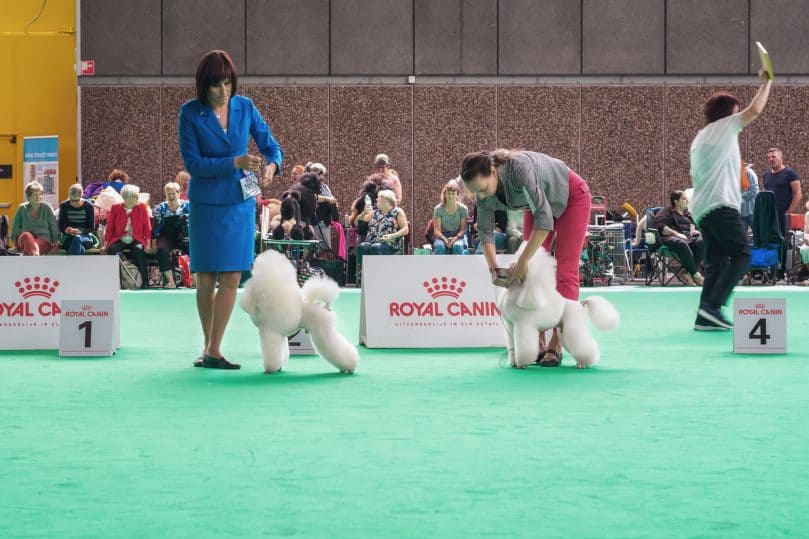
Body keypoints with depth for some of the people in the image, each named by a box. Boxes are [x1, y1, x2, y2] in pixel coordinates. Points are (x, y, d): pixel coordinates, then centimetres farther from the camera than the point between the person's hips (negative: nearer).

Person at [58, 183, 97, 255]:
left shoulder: (88, 207, 2)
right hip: (68, 238, 0)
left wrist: (80, 231, -18)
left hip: (85, 236, 0)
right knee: (80, 249, -35)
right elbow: (60, 226, 8)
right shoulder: (64, 206, 7)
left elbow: (92, 227, 2)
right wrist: (66, 229, -17)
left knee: (77, 239, -39)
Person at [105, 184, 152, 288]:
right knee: (111, 249, -32)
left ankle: (145, 280, -30)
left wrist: (148, 244, -8)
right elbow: (109, 227, 4)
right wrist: (105, 244, -4)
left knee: (139, 249, -34)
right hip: (119, 240, 0)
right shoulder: (115, 208, 4)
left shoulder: (141, 207, 5)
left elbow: (147, 227, 2)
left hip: (136, 240, 0)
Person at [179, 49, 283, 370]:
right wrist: (235, 162, -21)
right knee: (205, 279, 4)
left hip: (239, 202, 2)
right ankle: (208, 345, 21)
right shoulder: (190, 113, -8)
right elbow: (192, 163, -11)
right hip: (205, 202, -2)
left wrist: (271, 166, -18)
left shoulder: (245, 107, -1)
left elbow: (271, 146, 5)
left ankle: (214, 350, 0)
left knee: (231, 277, -4)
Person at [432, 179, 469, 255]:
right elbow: (437, 230, -7)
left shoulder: (463, 209, -4)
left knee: (457, 246, -36)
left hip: (458, 236, 0)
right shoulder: (438, 209, -4)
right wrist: (444, 239, -26)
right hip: (442, 236, 0)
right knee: (439, 247, -35)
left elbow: (463, 229, -4)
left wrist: (456, 237, -25)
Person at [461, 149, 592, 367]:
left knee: (565, 272, -9)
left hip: (572, 197, -6)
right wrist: (493, 269, -21)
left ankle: (556, 346, -9)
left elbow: (544, 218, -43)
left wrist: (522, 262, -42)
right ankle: (538, 345, 0)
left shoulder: (519, 168, -42)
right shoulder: (485, 193, -21)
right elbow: (485, 230, -9)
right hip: (540, 204, 7)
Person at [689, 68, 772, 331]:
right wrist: (766, 82, 7)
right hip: (721, 204, -9)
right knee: (741, 254, -9)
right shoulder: (723, 127, 0)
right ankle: (713, 305, -20)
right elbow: (754, 110, -6)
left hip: (701, 208, 9)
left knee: (717, 261, 6)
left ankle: (705, 316, -4)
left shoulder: (699, 139, 24)